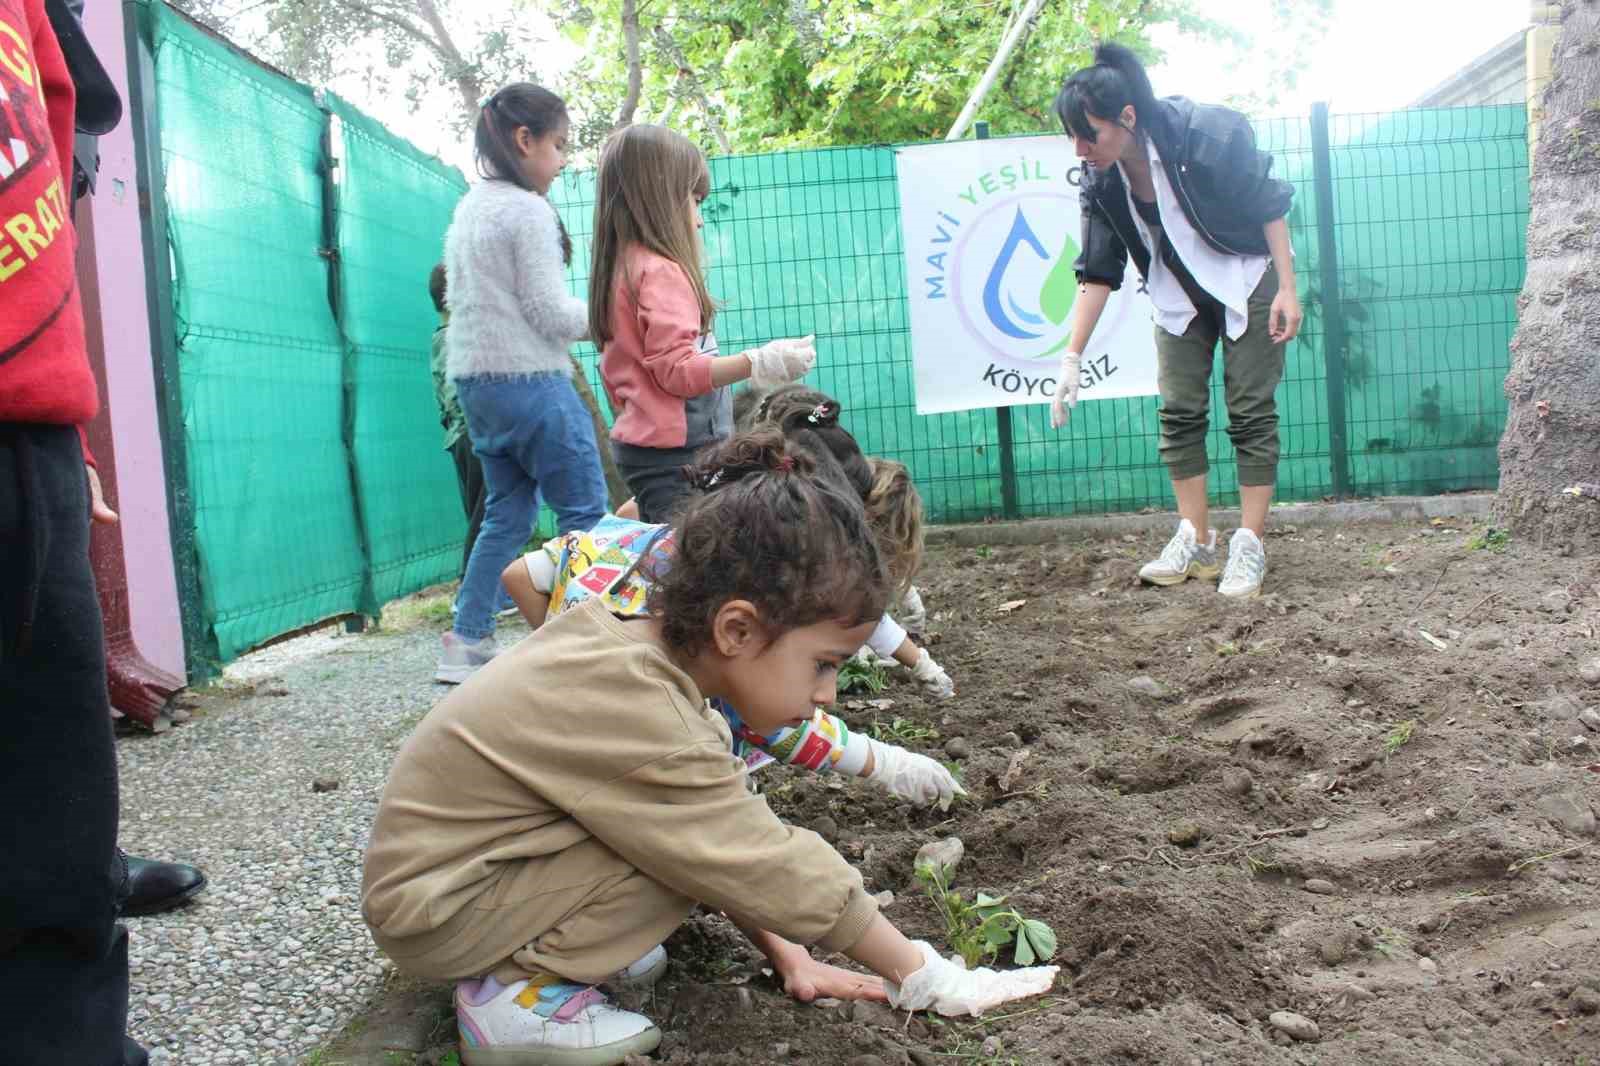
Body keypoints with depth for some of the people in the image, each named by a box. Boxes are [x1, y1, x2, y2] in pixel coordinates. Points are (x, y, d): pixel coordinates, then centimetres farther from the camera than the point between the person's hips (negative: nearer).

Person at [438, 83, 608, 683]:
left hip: (475, 381, 9)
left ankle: (467, 644, 12)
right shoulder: (528, 211, -12)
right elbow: (549, 312, -15)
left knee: (507, 513, 13)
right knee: (586, 512, -2)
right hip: (528, 380, -9)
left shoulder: (468, 210, 16)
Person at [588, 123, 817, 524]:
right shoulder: (662, 271, -13)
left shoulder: (621, 268, 15)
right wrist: (758, 363, -21)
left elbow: (615, 375, 21)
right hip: (676, 451, -10)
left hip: (640, 443, 10)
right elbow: (677, 368, -20)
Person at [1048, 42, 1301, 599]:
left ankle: (1249, 545, 0)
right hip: (1180, 296, 5)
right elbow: (1098, 272, -9)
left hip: (1249, 280, -4)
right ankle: (1196, 541, 7)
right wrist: (1072, 357, -15)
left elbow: (1270, 205, -17)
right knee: (1179, 412, -1)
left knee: (1250, 411, -5)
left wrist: (1288, 289, -18)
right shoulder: (1101, 182, -15)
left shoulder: (1209, 133, -28)